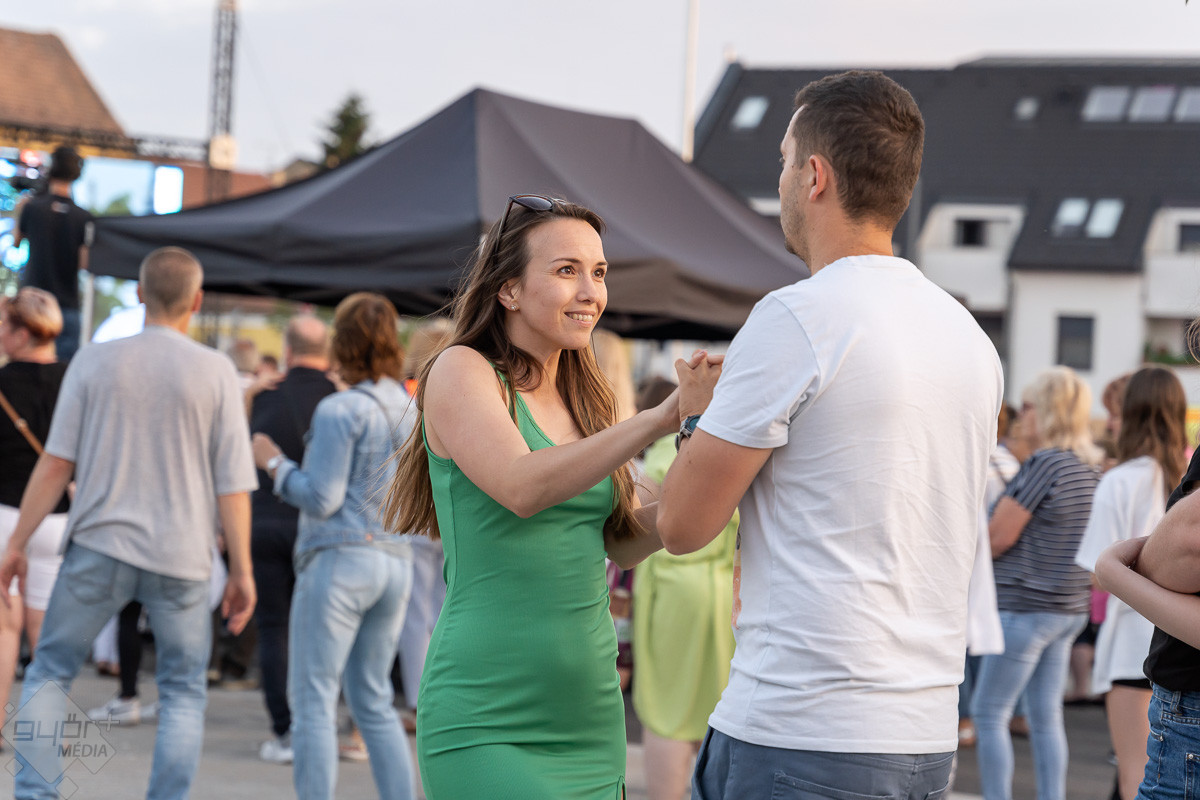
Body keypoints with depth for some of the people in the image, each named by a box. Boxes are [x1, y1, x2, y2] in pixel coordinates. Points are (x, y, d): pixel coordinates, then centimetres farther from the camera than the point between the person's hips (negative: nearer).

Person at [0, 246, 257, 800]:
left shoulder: (96, 363, -1)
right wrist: (241, 571, 3)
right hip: (180, 556, 0)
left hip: (101, 546, 0)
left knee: (48, 675, 12)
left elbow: (56, 464, -2)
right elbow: (231, 485, -3)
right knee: (183, 695, 11)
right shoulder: (215, 371, -2)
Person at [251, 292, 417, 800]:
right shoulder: (413, 412, 10)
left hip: (340, 559, -7)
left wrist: (274, 463, 0)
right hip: (397, 562, 7)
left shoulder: (340, 410, -11)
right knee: (374, 701, 14)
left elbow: (322, 498, -13)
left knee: (312, 700, -2)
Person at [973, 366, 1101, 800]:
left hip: (1025, 607, -8)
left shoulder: (1043, 464, -18)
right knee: (1046, 716, 12)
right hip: (1071, 606, 9)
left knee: (988, 713, -1)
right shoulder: (1090, 468, 8)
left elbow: (999, 537, -15)